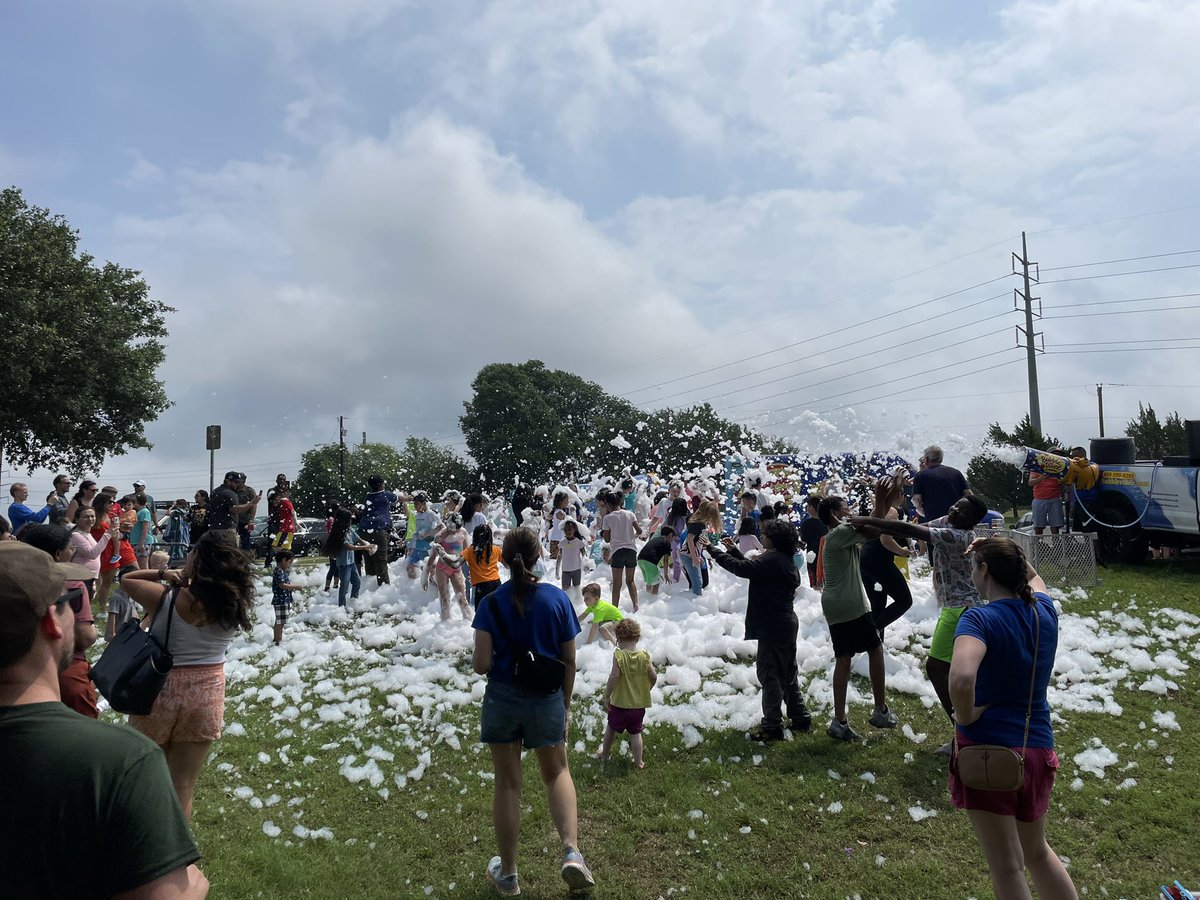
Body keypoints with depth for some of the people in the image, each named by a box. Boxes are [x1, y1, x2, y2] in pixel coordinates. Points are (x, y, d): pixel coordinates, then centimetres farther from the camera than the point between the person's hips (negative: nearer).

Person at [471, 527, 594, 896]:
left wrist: (478, 661, 10)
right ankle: (571, 851, 1)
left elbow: (481, 665, -14)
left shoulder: (492, 603, -11)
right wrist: (566, 705, 10)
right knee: (557, 773, 21)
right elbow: (569, 661, -3)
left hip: (502, 699, 0)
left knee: (507, 784, 14)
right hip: (547, 700, 1)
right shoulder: (558, 599, -8)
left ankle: (508, 874, 26)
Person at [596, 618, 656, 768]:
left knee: (611, 728, 20)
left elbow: (614, 676, -24)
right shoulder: (644, 656, -9)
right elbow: (654, 677, -7)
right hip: (639, 704, 2)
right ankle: (638, 762, 17)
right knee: (635, 733, 13)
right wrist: (645, 690, 11)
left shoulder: (618, 655, -18)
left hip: (619, 702, -2)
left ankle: (604, 753, 39)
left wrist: (607, 696, -14)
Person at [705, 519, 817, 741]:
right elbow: (752, 567, 16)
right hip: (787, 624, 10)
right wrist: (734, 550, 16)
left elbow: (741, 568, -24)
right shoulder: (785, 559, 10)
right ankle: (800, 718, 28)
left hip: (773, 628, -10)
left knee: (769, 673, -3)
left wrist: (714, 549, -16)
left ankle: (772, 727, 2)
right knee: (787, 673, 19)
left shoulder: (772, 560, -21)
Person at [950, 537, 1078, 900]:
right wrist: (1003, 550, 22)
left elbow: (961, 679, -37)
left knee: (1008, 867, 7)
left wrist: (965, 717, -19)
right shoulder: (1044, 611, 0)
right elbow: (1033, 577, 27)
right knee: (1037, 851, 28)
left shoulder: (980, 619, -17)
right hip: (1037, 748, 6)